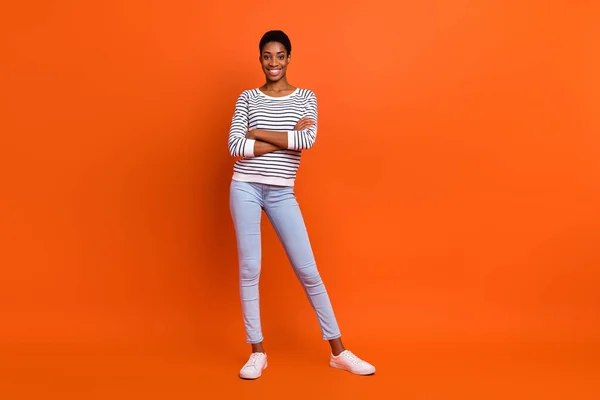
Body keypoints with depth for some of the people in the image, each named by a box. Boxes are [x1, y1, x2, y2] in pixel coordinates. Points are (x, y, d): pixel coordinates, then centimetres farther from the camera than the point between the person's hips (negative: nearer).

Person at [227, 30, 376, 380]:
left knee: (308, 271, 1)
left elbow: (308, 140, -13)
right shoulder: (247, 98, 6)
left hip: (282, 193, 0)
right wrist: (286, 137, -11)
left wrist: (258, 133, -10)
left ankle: (339, 352, 14)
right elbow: (235, 146, -8)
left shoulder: (306, 98, 6)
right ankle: (257, 353, 17)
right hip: (246, 188, 1)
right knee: (249, 269, 2)